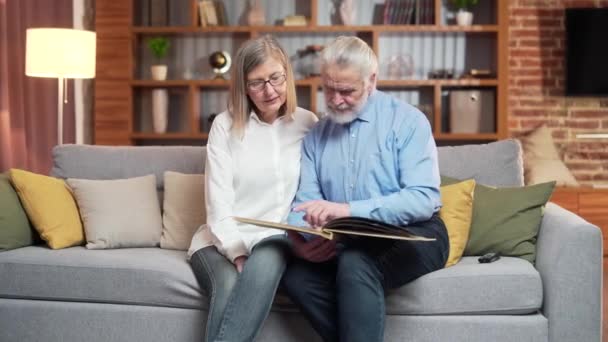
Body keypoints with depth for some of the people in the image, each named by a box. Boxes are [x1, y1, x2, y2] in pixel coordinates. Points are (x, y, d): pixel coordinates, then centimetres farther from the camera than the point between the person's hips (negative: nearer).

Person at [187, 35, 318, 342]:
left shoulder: (308, 124, 6)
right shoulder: (225, 125, 1)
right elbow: (219, 203, -6)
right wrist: (237, 253, -20)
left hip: (279, 239, 1)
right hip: (223, 240, 0)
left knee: (266, 261, -36)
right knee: (230, 286, -34)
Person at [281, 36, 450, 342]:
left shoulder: (406, 121, -4)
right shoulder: (316, 134, 11)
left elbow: (423, 199, -16)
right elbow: (305, 201, 3)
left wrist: (349, 210, -27)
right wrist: (299, 239, -21)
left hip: (413, 235, -4)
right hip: (350, 243, 5)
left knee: (355, 262, -35)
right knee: (295, 273, -24)